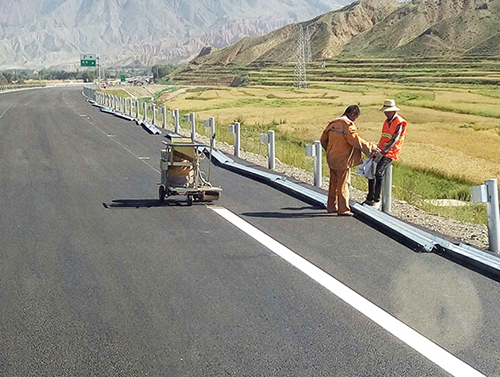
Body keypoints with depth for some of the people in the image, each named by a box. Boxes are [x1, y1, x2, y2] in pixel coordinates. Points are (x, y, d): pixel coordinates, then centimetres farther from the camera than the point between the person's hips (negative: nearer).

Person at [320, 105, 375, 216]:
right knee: (343, 184, -2)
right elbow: (355, 140, -21)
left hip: (331, 159, 8)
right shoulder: (348, 124, -15)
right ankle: (343, 209, -1)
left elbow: (323, 139, 16)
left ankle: (331, 206, 23)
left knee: (334, 183, 16)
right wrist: (370, 147, -13)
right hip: (342, 159, -8)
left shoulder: (333, 123, 10)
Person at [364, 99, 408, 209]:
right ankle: (370, 198, 10)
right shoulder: (387, 121, 15)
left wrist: (382, 153, -21)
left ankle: (377, 200, -17)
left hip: (391, 152, -8)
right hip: (381, 151, 8)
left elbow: (394, 141, -17)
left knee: (379, 173, -24)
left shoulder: (400, 123, -12)